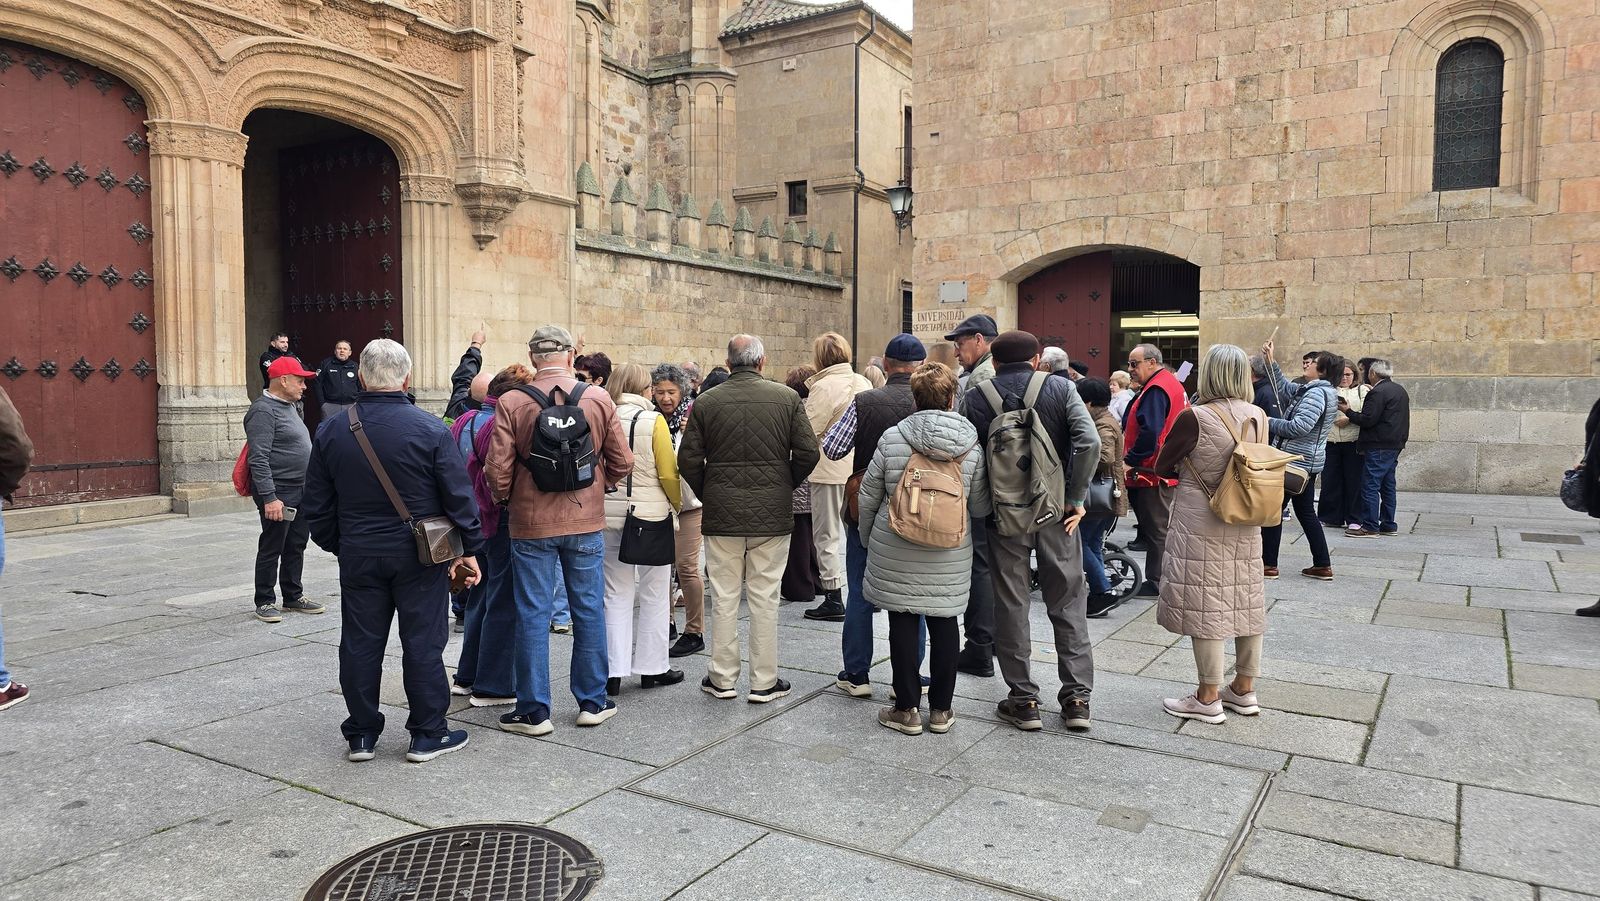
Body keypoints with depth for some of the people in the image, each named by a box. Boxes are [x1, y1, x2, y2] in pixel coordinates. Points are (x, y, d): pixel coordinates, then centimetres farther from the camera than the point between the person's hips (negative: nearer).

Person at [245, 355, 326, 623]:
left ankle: (294, 597, 25)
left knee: (296, 547, 15)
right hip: (278, 493, -9)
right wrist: (269, 497, -25)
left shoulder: (289, 407, 16)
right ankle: (265, 602, 12)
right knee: (271, 549, 1)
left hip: (301, 491, 9)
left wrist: (310, 487, 21)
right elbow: (259, 459, -21)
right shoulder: (263, 410, -15)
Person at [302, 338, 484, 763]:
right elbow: (459, 496, -10)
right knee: (423, 643, 5)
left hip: (358, 556, 3)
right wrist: (470, 548, -1)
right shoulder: (431, 429, -11)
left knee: (360, 644, 12)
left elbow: (318, 505, 8)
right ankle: (427, 735, 13)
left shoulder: (331, 432, 1)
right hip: (419, 556, -3)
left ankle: (361, 734, 22)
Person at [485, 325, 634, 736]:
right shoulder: (599, 399, -4)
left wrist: (506, 501, 11)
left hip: (531, 523, -1)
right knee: (589, 610, 12)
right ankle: (592, 702, 22)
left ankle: (534, 711, 14)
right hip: (586, 521, 2)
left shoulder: (511, 404, -9)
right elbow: (622, 462, -1)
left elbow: (497, 470, -9)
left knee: (533, 615, 7)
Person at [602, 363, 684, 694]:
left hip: (610, 516, 3)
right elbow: (668, 473, -10)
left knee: (617, 596, 11)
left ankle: (614, 672, 11)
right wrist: (680, 504, 6)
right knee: (654, 595, 10)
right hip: (651, 515, -3)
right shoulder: (653, 420, -9)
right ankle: (652, 667, 18)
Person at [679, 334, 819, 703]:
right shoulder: (788, 398, -3)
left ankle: (722, 678, 19)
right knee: (764, 598, 7)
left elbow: (688, 460, -2)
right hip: (772, 513, 0)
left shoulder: (706, 402, -2)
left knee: (724, 597, 10)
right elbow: (808, 453, -4)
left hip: (721, 513, 1)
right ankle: (764, 682, 14)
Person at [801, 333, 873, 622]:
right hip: (860, 469, 7)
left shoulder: (823, 387, -15)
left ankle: (833, 600, 6)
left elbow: (807, 430, -15)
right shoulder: (863, 383, 5)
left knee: (827, 535, 3)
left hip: (830, 470, -7)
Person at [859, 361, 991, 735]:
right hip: (950, 556, 2)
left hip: (896, 552, -1)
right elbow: (981, 507, 3)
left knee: (903, 622, 6)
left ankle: (907, 709, 13)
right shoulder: (972, 445, -3)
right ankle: (941, 710, 19)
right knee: (944, 623, 11)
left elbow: (868, 497, -1)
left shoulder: (892, 438, -7)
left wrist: (867, 539, 14)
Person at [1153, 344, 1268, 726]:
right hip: (1246, 526, 7)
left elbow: (1162, 466, -6)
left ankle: (1208, 698, 8)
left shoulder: (1195, 418, -17)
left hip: (1201, 526, -7)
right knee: (1246, 603, 14)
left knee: (1205, 607, 0)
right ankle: (1244, 689, 26)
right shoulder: (1258, 417, 2)